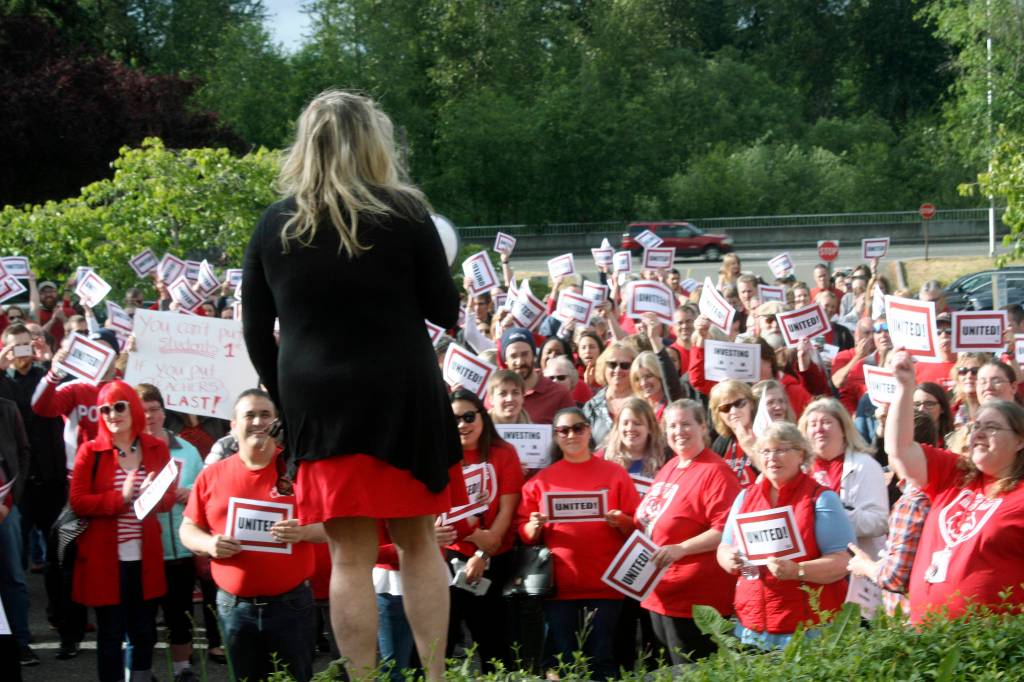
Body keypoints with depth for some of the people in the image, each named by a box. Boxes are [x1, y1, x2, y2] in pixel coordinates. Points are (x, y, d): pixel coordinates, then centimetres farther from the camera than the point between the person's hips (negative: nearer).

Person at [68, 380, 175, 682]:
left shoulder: (157, 449, 6)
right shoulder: (90, 451, -3)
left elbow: (168, 498, 7)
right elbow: (78, 502, -9)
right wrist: (121, 498, -20)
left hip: (145, 557, 3)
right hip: (105, 558, -3)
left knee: (144, 630, 11)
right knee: (110, 632, 2)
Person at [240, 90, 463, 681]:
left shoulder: (275, 226, 4)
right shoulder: (403, 213, -4)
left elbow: (257, 333, 7)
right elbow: (445, 312, 1)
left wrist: (288, 401, 16)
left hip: (316, 401, 1)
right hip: (401, 391, -1)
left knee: (351, 556, 2)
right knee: (418, 540, 11)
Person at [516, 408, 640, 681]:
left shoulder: (615, 474, 7)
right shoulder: (541, 480, 9)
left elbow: (637, 527, 6)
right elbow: (525, 533, 9)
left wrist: (621, 522, -14)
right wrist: (535, 527, -12)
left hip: (605, 583, -1)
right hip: (560, 584, 1)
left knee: (601, 659, 2)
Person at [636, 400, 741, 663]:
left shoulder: (715, 472, -13)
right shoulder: (668, 468, 14)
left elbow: (727, 530, -21)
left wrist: (681, 548, -26)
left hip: (695, 601, -9)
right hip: (660, 596, 9)